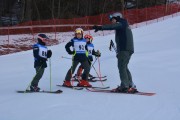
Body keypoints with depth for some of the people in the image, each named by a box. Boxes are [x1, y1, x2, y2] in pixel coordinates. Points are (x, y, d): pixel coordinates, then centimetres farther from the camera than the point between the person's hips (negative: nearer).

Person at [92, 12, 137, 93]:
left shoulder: (121, 24, -2)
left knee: (122, 66, -12)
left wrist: (100, 27, -31)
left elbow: (112, 26, -22)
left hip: (124, 49, -10)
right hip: (128, 49, 10)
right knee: (124, 67, 12)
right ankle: (131, 86, 8)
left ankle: (125, 86, -17)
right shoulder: (124, 26, 28)